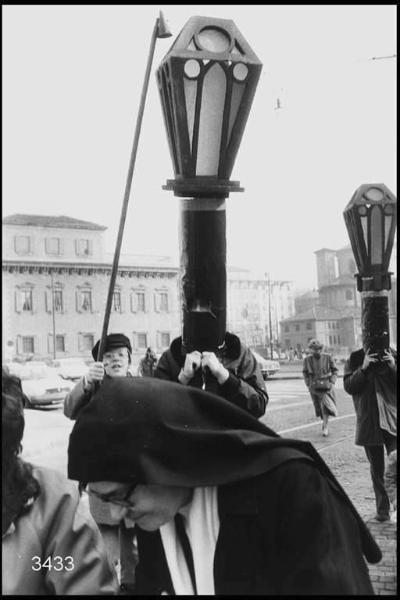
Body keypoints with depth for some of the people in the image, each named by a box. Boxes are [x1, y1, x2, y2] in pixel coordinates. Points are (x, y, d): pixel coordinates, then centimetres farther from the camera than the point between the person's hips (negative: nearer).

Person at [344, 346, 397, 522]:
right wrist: (363, 368, -20)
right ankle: (382, 509, 20)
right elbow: (349, 387, -8)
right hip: (368, 422, 1)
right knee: (376, 469, 10)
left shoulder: (391, 356, 0)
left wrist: (393, 367, -18)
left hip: (392, 421, -1)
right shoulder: (354, 360, 1)